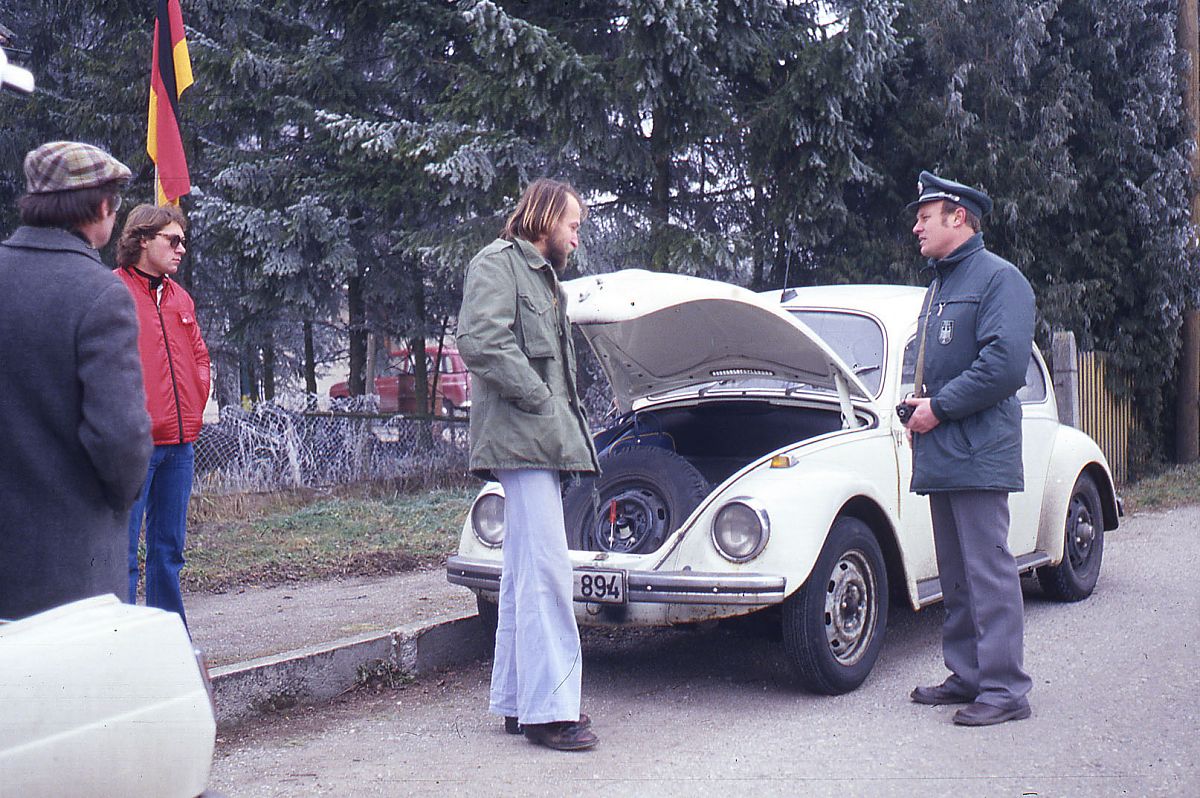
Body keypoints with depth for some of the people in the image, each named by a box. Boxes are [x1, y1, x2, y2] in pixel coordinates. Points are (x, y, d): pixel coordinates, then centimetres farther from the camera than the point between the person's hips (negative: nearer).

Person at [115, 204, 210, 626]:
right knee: (124, 550, -3)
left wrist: (193, 411, 14)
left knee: (169, 547, 15)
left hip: (180, 441, 8)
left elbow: (200, 357, 25)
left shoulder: (179, 297, 17)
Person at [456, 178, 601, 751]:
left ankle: (517, 701, 19)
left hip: (540, 444, 10)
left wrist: (559, 416, 12)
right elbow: (481, 343, -19)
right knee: (546, 573, -13)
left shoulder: (541, 275, 26)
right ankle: (548, 709, -10)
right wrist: (539, 399, -15)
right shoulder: (497, 263, -5)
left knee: (525, 574, 12)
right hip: (521, 441, -10)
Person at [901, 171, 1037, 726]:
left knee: (988, 571, -9)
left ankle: (1006, 690, -5)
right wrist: (918, 403, 8)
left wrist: (939, 408, -15)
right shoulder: (939, 286, 22)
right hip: (941, 455, 9)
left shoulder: (999, 278, -7)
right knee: (955, 575, 12)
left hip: (979, 455, -9)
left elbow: (1004, 364, -20)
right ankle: (967, 675, 20)